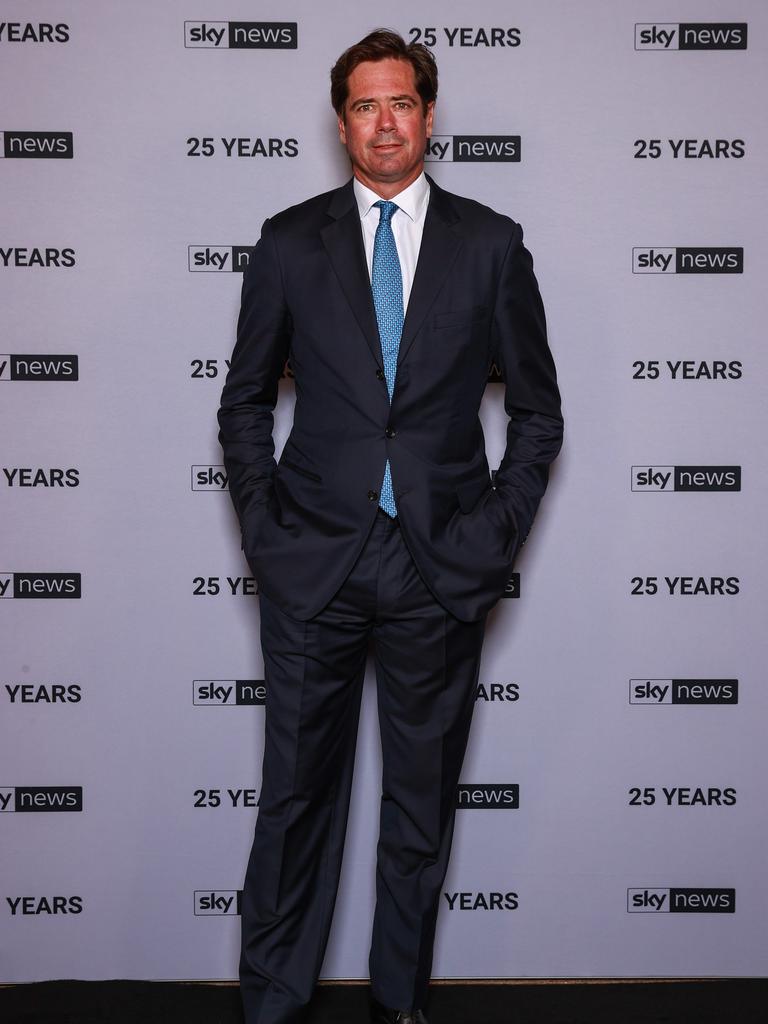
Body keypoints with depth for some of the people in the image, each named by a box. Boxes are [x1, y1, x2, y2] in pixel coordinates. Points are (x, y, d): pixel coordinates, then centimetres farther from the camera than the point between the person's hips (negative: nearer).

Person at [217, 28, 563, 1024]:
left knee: (423, 802, 11)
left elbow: (538, 410, 8)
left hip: (442, 566, 1)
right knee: (297, 794, 5)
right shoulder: (290, 242, 5)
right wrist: (266, 530, 0)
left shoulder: (490, 244, 5)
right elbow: (245, 402, 10)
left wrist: (496, 536, -1)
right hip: (313, 565, 0)